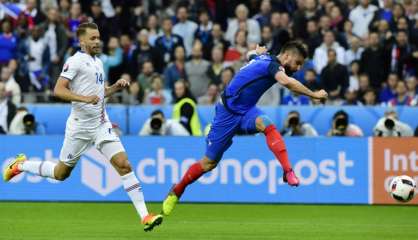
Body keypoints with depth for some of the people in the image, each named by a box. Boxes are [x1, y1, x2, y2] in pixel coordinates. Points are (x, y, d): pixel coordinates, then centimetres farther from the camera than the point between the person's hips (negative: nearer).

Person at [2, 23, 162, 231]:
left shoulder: (98, 62, 14)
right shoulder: (76, 61, -11)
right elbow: (58, 90, -20)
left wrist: (116, 87, 9)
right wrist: (84, 98, -30)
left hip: (101, 124, 6)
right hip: (80, 126, -6)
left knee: (124, 165, -10)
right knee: (61, 173, 8)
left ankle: (144, 216, -14)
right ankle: (20, 165, 33)